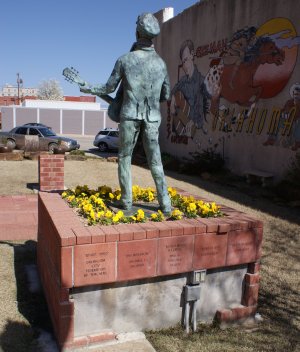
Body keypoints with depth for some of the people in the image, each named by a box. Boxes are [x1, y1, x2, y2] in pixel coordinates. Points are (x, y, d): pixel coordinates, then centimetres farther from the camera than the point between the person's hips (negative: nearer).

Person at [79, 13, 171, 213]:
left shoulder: (125, 60, -2)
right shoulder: (161, 63, 6)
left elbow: (110, 88, 5)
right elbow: (166, 95, 10)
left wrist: (88, 89, 22)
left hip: (130, 116, -2)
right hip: (152, 118, 2)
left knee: (125, 157, 10)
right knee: (155, 161, 7)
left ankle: (126, 201, 11)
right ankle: (165, 204, 5)